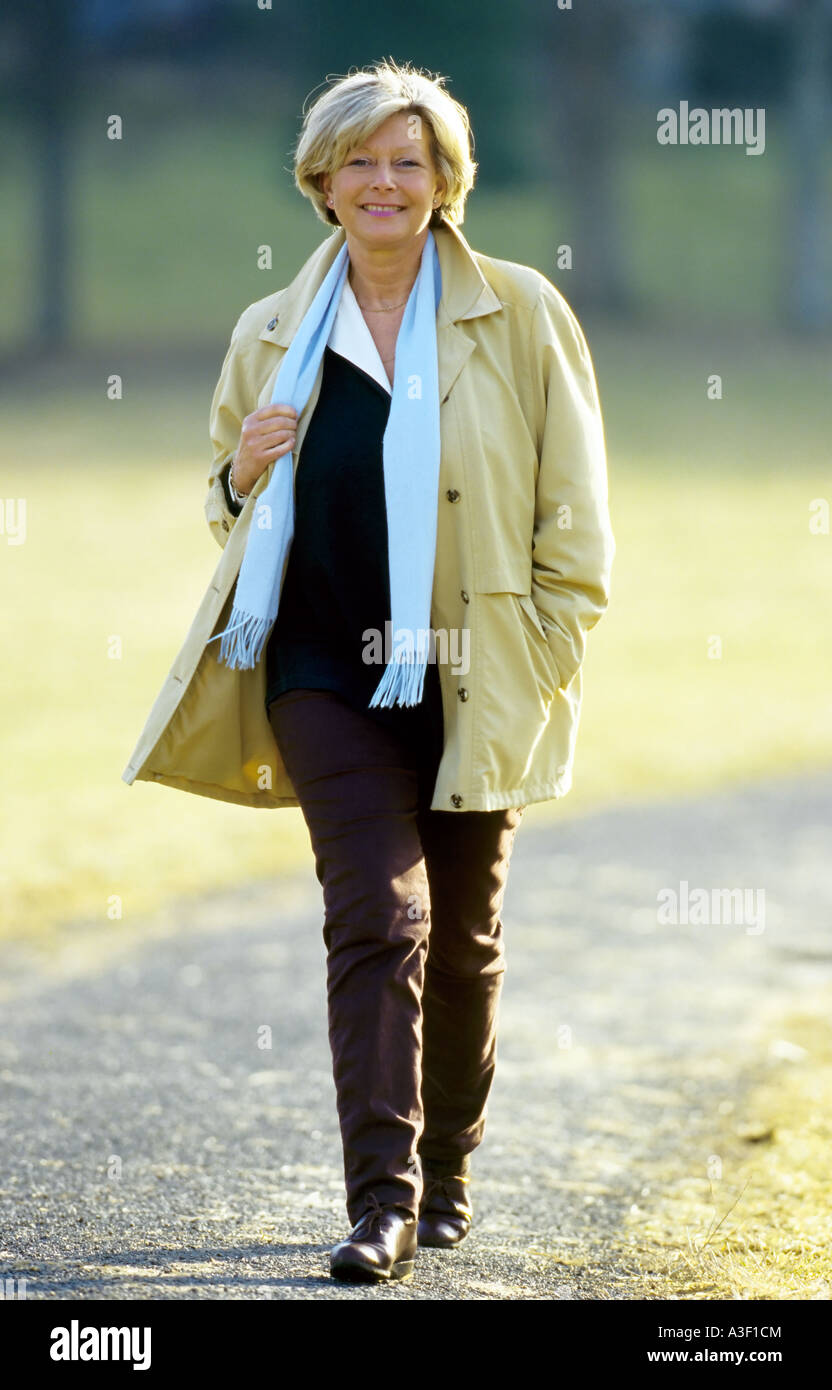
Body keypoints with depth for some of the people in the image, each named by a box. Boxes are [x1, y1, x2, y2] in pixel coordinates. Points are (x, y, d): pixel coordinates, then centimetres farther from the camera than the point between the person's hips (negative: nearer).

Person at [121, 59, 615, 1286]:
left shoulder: (519, 316, 1)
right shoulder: (273, 337, 8)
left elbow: (572, 512, 2)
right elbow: (233, 515, 20)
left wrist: (546, 659, -6)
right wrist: (244, 477, -3)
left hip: (471, 681, 0)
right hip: (328, 672, 0)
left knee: (463, 938, 9)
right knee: (378, 913, -15)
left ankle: (447, 1172, 29)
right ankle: (383, 1199, -17)